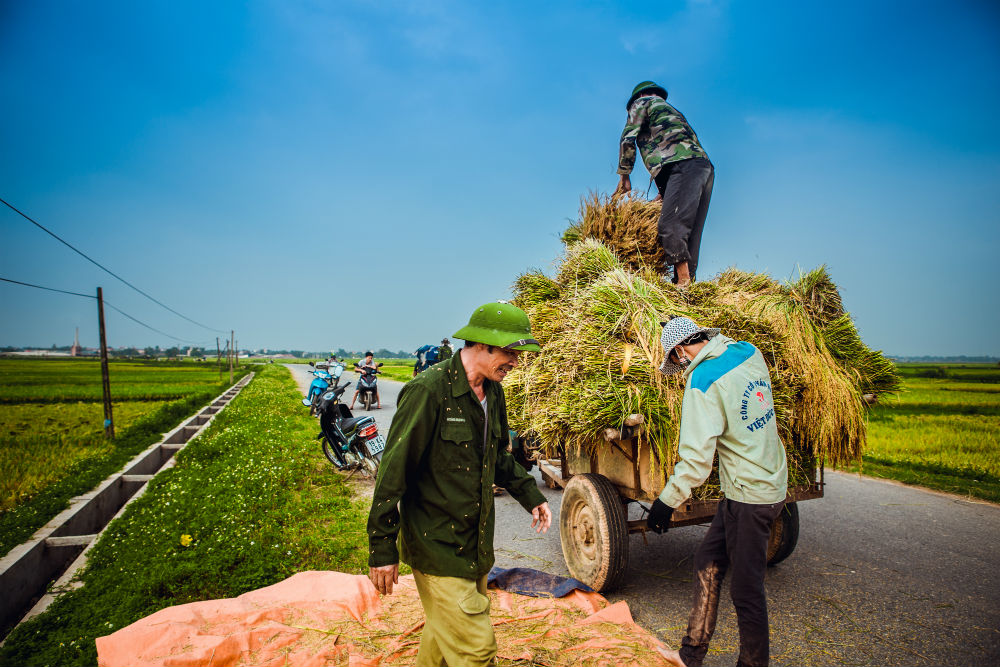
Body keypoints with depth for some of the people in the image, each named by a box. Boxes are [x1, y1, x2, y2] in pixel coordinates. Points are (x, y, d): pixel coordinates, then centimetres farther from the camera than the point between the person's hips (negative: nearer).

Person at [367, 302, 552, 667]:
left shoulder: (492, 392, 6)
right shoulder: (429, 390, -20)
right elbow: (394, 470, -17)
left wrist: (529, 494, 10)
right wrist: (382, 547, -15)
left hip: (476, 541, 8)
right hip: (437, 545, -8)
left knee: (445, 633, 23)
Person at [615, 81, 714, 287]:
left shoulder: (642, 102, 20)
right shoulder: (673, 111, 41)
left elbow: (628, 138, 6)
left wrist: (624, 175, 13)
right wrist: (664, 193, 29)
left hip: (684, 165, -8)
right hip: (704, 166, 8)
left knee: (670, 226, -18)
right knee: (689, 233, 3)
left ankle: (684, 281, -28)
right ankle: (688, 285, -3)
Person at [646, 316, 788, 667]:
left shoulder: (703, 384, -21)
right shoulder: (751, 355, 1)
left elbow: (696, 458, -23)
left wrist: (666, 502, -14)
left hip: (750, 495, -9)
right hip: (772, 481, 9)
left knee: (745, 586, 5)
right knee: (707, 560, 15)